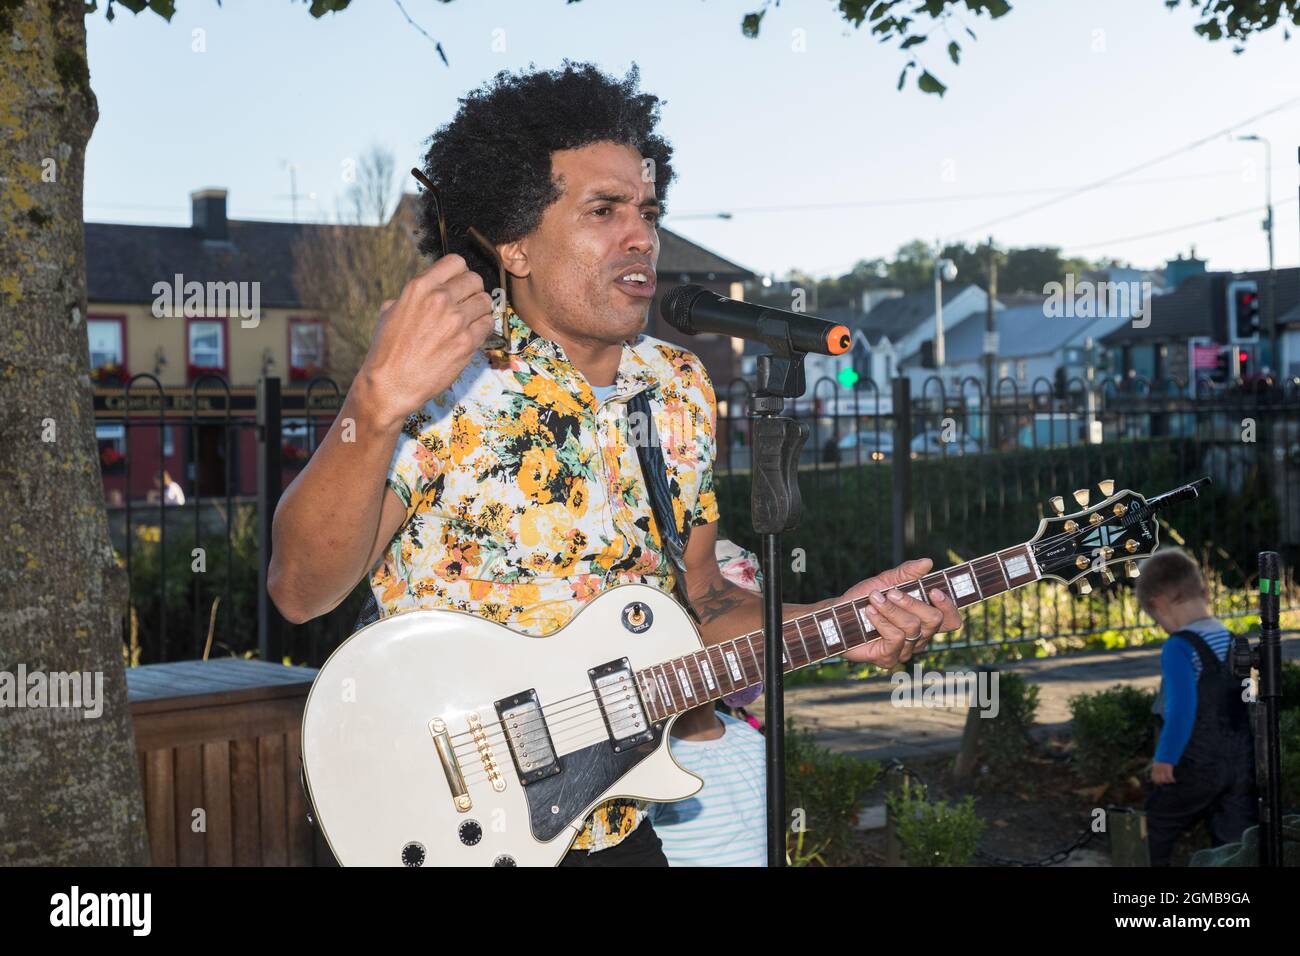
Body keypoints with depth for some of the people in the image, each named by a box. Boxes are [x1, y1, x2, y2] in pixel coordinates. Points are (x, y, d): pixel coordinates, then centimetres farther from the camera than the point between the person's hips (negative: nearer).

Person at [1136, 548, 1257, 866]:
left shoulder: (1179, 648, -15)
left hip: (1195, 767, -6)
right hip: (1243, 765, 6)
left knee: (1152, 838, 12)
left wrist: (1165, 759, -17)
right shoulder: (1235, 645, 8)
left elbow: (1181, 708, -24)